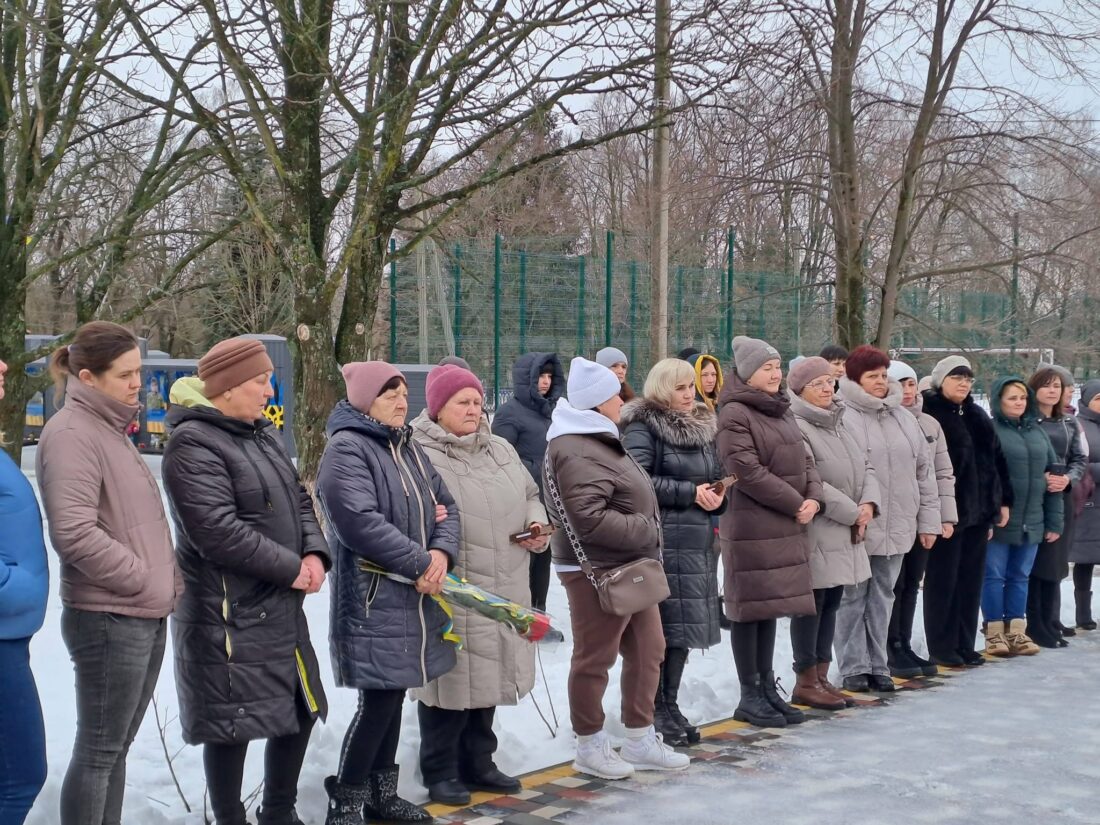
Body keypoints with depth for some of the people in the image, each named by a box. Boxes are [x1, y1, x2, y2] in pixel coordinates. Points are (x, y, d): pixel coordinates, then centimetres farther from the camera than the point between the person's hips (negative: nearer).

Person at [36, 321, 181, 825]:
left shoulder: (110, 428, 15)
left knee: (116, 747, 15)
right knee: (98, 751, -1)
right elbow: (75, 533, -23)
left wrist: (166, 580, 9)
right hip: (108, 619, -9)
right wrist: (146, 580, -15)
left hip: (146, 617, 9)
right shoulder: (71, 434, -14)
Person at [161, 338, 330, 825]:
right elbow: (219, 532, -25)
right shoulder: (193, 445, -17)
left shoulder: (263, 434, 13)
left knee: (300, 708, 18)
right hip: (229, 616, -9)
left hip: (282, 608, 10)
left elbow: (298, 501, 15)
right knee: (233, 725, 0)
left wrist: (314, 553, -5)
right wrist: (291, 568, -17)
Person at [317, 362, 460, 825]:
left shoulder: (407, 447, 15)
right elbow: (360, 523, -25)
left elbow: (444, 506, 13)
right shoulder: (346, 449, -14)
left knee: (393, 696, 15)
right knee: (378, 700, -8)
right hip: (372, 596, -9)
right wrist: (420, 563, -19)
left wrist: (442, 552, -8)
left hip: (414, 595, 9)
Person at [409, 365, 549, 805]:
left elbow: (529, 495, 24)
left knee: (488, 676, 16)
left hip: (503, 591, 7)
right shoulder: (420, 454, -10)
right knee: (454, 679, 0)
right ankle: (440, 771, 14)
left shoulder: (501, 450, 14)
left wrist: (537, 524, 6)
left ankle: (478, 762, 30)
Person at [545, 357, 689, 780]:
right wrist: (644, 529, -18)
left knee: (647, 650, 16)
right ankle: (590, 747, 16)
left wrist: (645, 529, 11)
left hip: (629, 569, 11)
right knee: (594, 659, 2)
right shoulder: (578, 453, -21)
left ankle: (640, 741, 28)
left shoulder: (595, 440, 15)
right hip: (598, 573, -11)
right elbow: (590, 520, -28)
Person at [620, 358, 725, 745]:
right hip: (661, 539, -7)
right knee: (661, 625, -5)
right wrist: (690, 493, -17)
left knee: (684, 624, 10)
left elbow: (715, 477, 26)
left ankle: (670, 705, 20)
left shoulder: (704, 425, 18)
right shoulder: (643, 426, -6)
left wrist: (716, 495, 4)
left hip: (699, 539, 7)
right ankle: (655, 710, 5)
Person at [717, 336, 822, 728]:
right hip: (751, 527, -8)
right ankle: (750, 696, 8)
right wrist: (795, 504, -13)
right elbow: (747, 471, -18)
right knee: (751, 607, 0)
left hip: (786, 527, 8)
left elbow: (804, 460, 15)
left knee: (771, 606, 13)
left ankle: (767, 688, 21)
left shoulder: (782, 410, 15)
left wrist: (813, 498, -4)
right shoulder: (735, 413, -11)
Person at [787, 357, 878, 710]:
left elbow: (865, 468, 15)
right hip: (815, 534, -9)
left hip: (845, 535, 9)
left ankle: (821, 676, 20)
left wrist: (868, 504, -4)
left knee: (831, 604, 12)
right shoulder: (797, 428, -15)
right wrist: (853, 513, -13)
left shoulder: (838, 424, 14)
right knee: (812, 605, -2)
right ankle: (806, 682, 7)